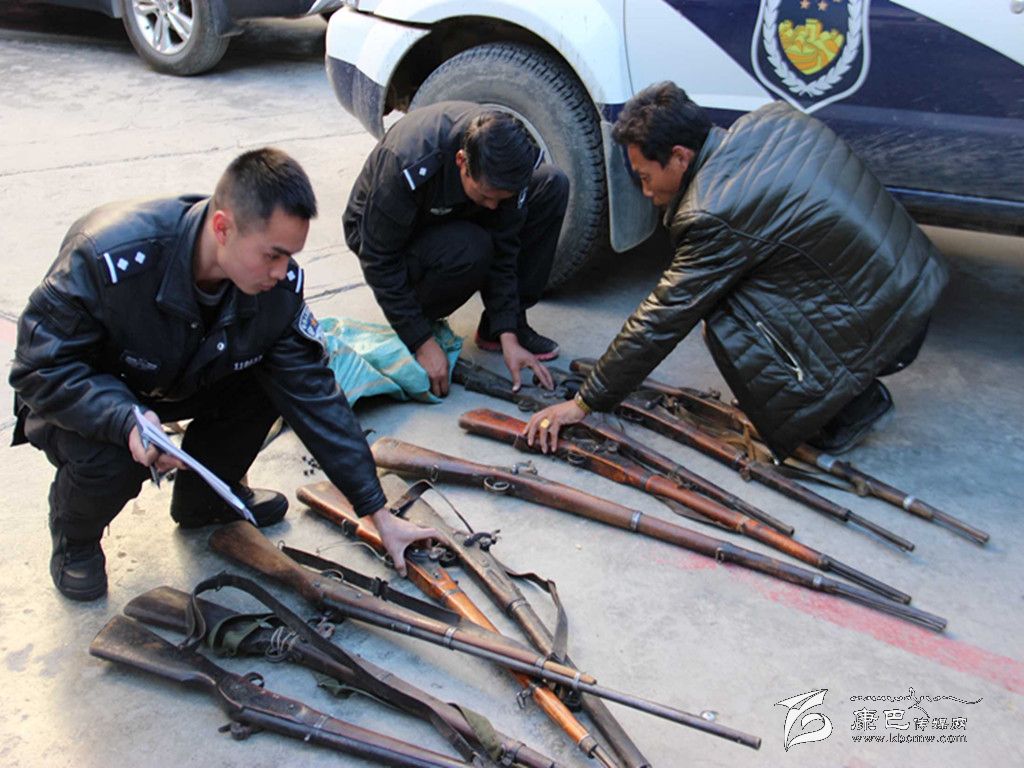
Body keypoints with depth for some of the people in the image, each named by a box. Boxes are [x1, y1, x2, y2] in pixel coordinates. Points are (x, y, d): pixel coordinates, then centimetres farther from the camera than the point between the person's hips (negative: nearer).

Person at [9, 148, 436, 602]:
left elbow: (315, 396, -17)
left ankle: (204, 499, 9)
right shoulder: (112, 256, -36)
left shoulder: (277, 284, -22)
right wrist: (128, 419, -45)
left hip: (170, 385, 4)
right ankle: (74, 535, 4)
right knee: (109, 461, -34)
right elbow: (39, 367, -26)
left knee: (271, 378, -18)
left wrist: (379, 514, -16)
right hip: (87, 398, -4)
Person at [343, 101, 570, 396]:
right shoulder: (407, 165, -38)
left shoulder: (502, 154, -23)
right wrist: (423, 343, -30)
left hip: (453, 219, 6)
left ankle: (504, 325, -7)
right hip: (382, 235, -6)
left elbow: (504, 250, -15)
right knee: (471, 250, -39)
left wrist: (508, 336, -21)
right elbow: (380, 262, -30)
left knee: (552, 185, -14)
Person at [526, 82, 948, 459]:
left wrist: (585, 402, -4)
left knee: (723, 322, -14)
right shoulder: (770, 119, 0)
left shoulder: (716, 215, -22)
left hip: (881, 330, -9)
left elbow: (659, 323, -15)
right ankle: (851, 388, 15)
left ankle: (850, 404, 0)